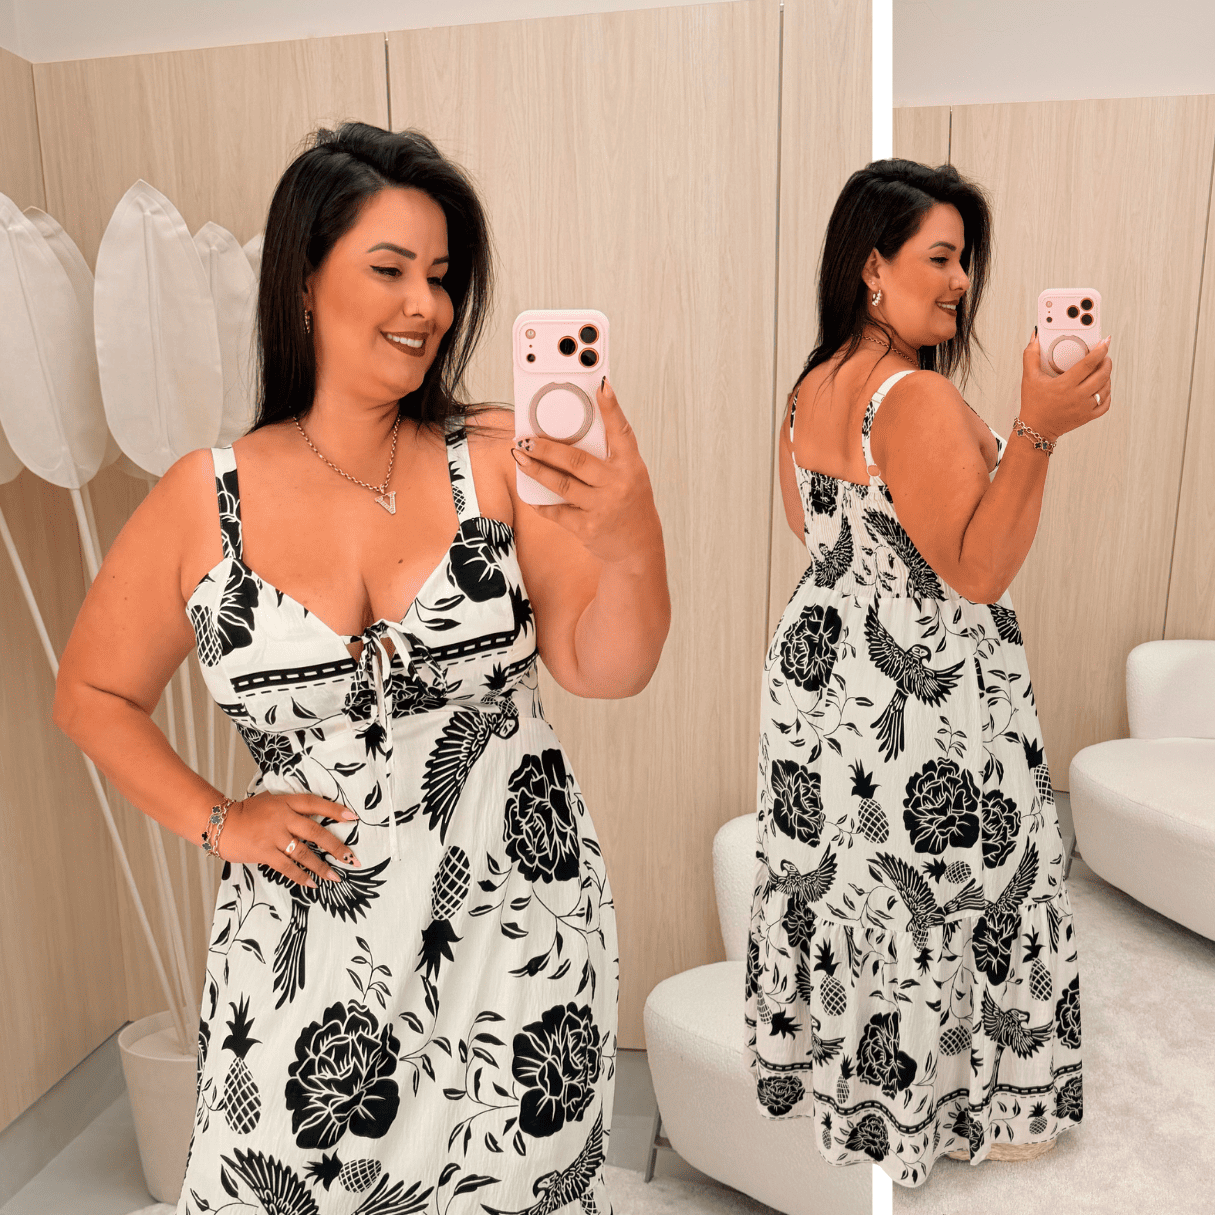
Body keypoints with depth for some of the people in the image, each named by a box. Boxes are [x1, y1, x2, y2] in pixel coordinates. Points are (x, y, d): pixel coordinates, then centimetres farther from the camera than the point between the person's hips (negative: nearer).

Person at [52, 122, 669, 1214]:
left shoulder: (502, 464, -7)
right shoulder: (205, 500, -4)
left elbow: (607, 670, -12)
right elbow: (94, 694, 9)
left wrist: (632, 549, -30)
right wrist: (213, 822, -2)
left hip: (519, 926, 0)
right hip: (311, 945, 1)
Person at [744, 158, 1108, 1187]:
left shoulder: (812, 387, 4)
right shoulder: (921, 398, -22)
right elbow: (978, 572, -25)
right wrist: (1036, 431, -29)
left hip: (818, 667, 8)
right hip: (923, 705, -8)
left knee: (840, 878, 22)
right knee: (932, 897, 11)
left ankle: (825, 1065, 44)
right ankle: (962, 1105, 36)